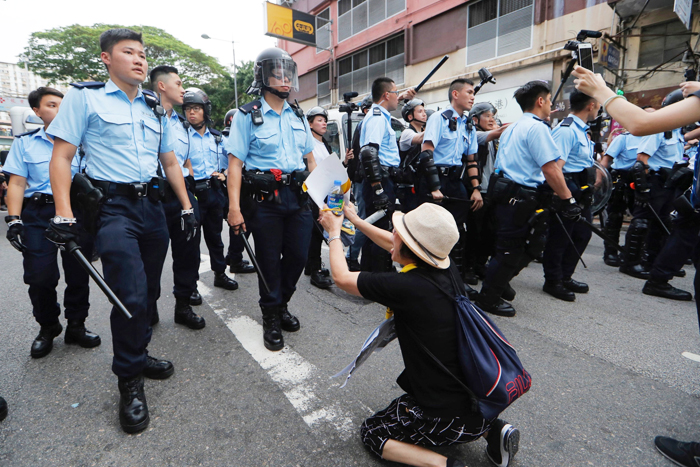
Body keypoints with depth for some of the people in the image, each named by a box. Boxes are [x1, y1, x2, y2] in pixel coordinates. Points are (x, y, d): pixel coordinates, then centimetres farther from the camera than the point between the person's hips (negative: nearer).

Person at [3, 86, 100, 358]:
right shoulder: (25, 143, 11)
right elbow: (17, 184, 4)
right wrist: (13, 220, -7)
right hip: (38, 215, -1)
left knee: (78, 273, 2)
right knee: (40, 276, -3)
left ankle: (76, 326, 17)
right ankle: (47, 328, 18)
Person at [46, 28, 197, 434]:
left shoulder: (155, 108, 17)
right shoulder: (85, 98, 2)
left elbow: (170, 162, 18)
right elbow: (62, 157, -3)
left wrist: (187, 207, 10)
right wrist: (64, 214, -13)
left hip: (152, 205, 6)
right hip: (113, 206, -5)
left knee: (149, 291, 11)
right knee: (131, 295, -13)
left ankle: (138, 355, 32)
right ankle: (130, 381, 6)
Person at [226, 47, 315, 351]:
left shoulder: (298, 115, 15)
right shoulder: (248, 116, -2)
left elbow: (310, 157, 19)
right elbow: (235, 162, -7)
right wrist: (234, 207, -15)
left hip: (297, 195, 5)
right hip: (265, 197, -5)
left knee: (298, 255, 7)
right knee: (269, 259, 4)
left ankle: (281, 304, 33)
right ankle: (271, 318, 24)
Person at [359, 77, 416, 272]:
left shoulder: (380, 115, 19)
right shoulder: (377, 118, -12)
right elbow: (368, 153, -26)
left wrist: (402, 97, 52)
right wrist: (378, 190, -29)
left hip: (384, 181, 11)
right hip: (381, 182, -11)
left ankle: (367, 272, 28)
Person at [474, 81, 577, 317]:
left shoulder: (512, 128, 18)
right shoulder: (537, 127, -11)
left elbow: (502, 163, 23)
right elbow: (550, 168, -19)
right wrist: (567, 199, -13)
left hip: (505, 190, 10)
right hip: (522, 197, -10)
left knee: (533, 244, 21)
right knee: (511, 249, 0)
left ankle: (500, 281, 31)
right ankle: (488, 297, 11)